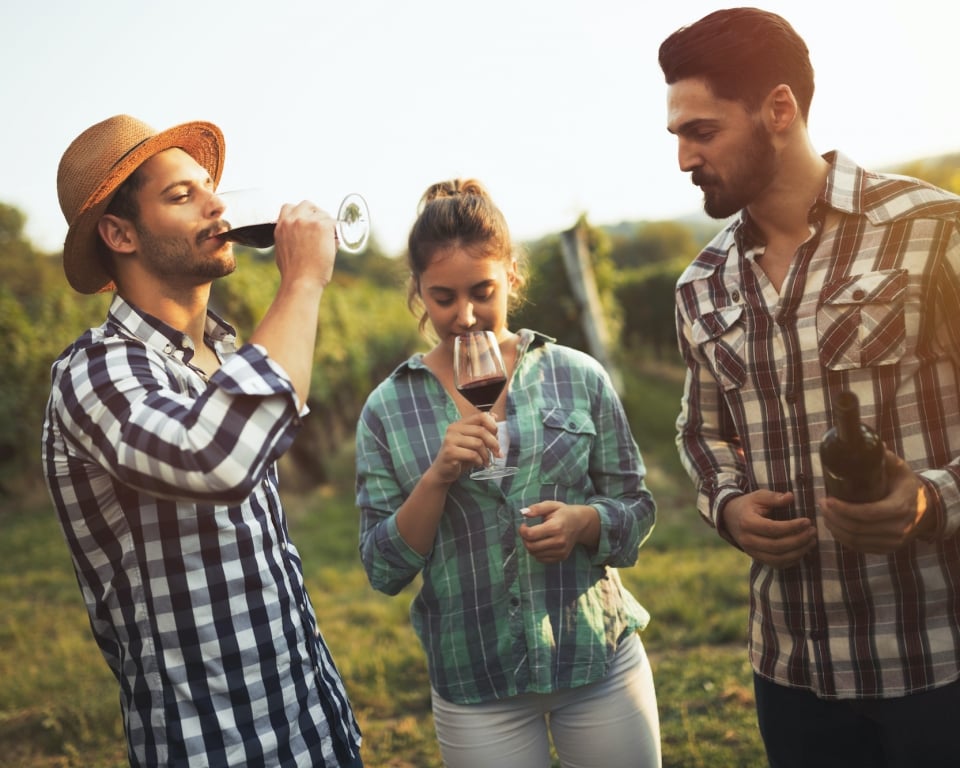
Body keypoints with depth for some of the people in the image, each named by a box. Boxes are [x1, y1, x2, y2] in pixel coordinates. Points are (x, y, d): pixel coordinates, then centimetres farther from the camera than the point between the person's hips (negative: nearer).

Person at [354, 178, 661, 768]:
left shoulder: (578, 378, -3)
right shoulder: (389, 410, -3)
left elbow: (638, 511, 4)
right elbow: (385, 571, -4)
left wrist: (585, 521, -17)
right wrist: (437, 478, -19)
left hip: (600, 660, 1)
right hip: (475, 686, 0)